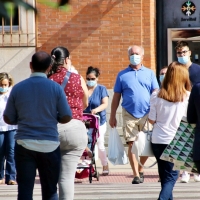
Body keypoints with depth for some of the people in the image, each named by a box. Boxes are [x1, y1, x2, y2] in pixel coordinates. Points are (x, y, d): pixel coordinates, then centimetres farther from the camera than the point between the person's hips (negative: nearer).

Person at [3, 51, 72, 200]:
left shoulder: (18, 88, 0)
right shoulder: (55, 88, -5)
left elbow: (8, 119, 5)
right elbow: (66, 118, -3)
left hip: (24, 144, 1)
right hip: (49, 144, -1)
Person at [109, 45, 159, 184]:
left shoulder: (149, 73, 10)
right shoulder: (122, 75, 8)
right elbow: (116, 97, 9)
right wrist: (113, 116, 7)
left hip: (147, 114, 1)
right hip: (129, 114, -1)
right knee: (132, 144, -7)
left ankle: (140, 170, 25)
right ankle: (136, 175, -4)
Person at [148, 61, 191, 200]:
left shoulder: (157, 95, -4)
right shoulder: (187, 96, -10)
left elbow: (151, 120, 0)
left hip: (158, 140, 2)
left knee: (165, 176, 17)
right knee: (171, 177, 3)